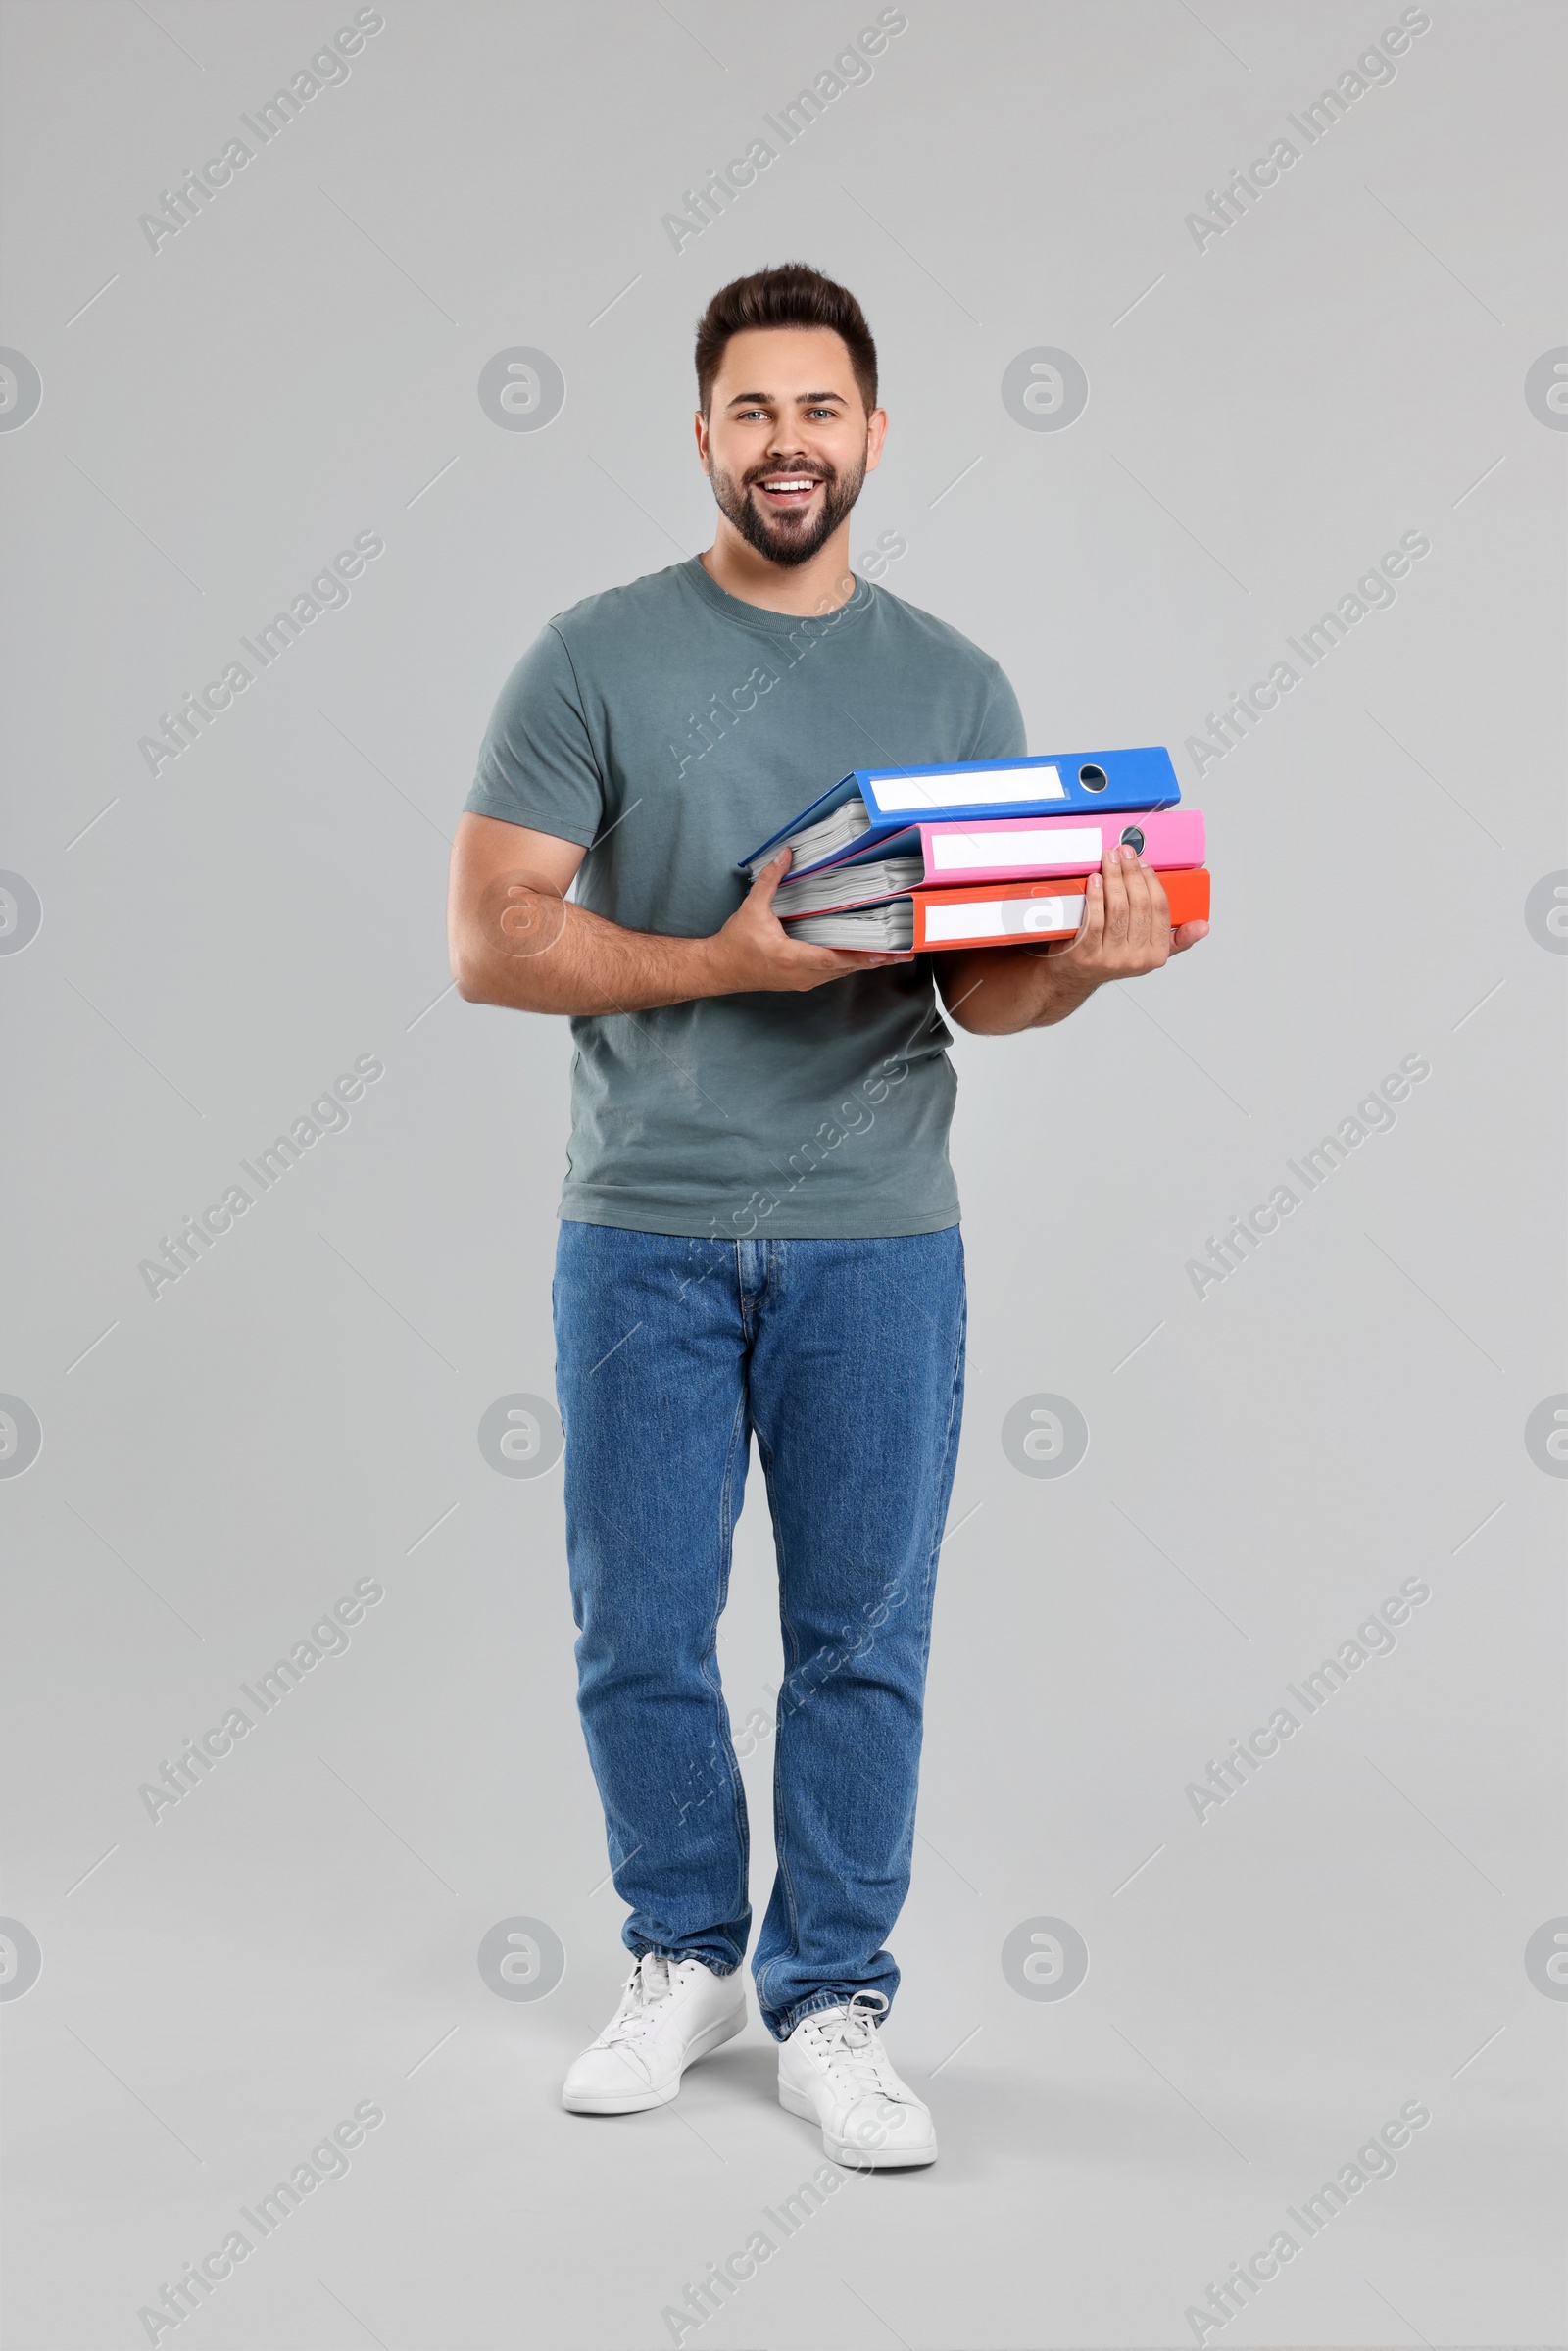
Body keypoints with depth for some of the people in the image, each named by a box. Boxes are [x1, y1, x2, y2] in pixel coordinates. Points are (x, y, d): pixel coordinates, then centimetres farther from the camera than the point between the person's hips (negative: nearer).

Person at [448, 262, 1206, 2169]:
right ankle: (684, 1958, 30)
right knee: (640, 1633, 8)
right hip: (644, 1233, -1)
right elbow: (490, 943, -6)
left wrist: (1087, 961, -15)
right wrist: (729, 962, -19)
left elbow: (980, 985, 8)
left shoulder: (956, 687, 8)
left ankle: (832, 2003, 22)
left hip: (877, 1238, 2)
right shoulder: (596, 659, 0)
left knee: (862, 1638, 7)